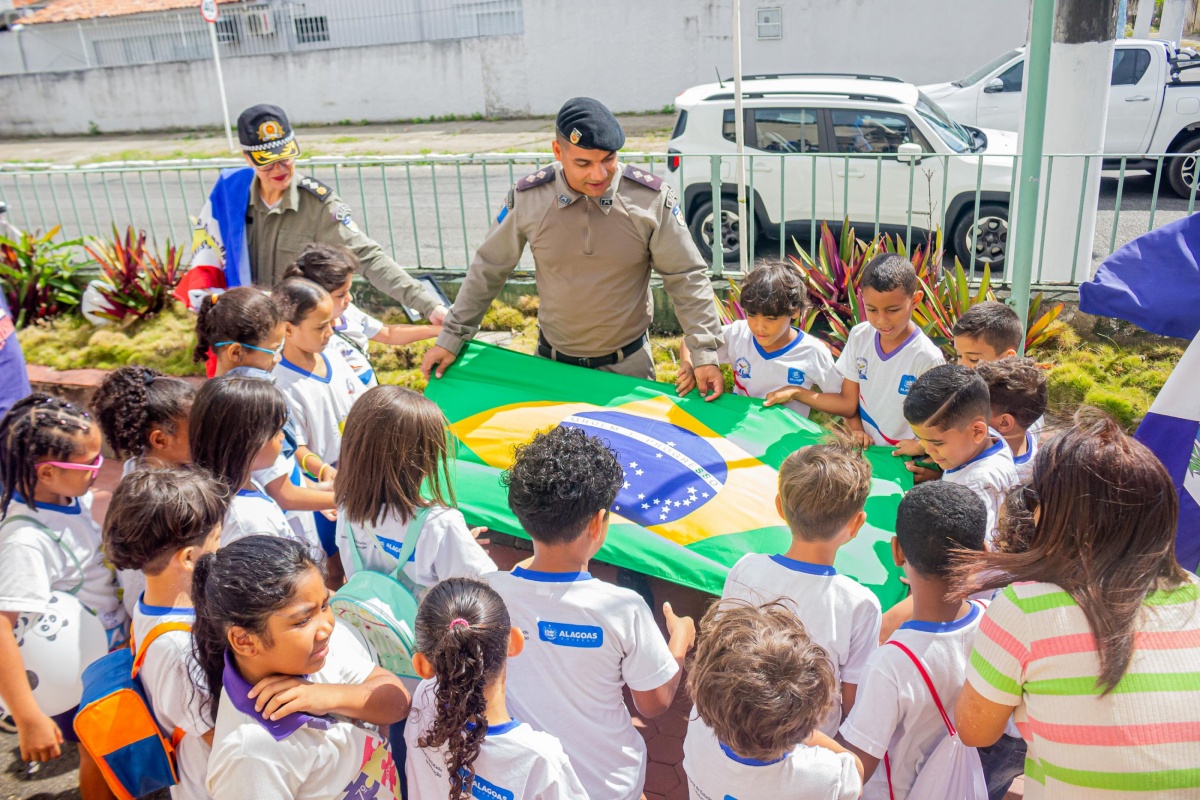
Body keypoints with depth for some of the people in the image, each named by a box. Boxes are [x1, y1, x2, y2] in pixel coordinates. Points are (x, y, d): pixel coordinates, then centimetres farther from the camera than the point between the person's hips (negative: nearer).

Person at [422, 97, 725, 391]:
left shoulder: (652, 199, -15)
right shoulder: (527, 199, -12)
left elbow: (686, 278, -7)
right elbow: (488, 270, 0)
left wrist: (704, 354, -12)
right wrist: (451, 338, 4)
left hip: (629, 365, -1)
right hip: (552, 360, 1)